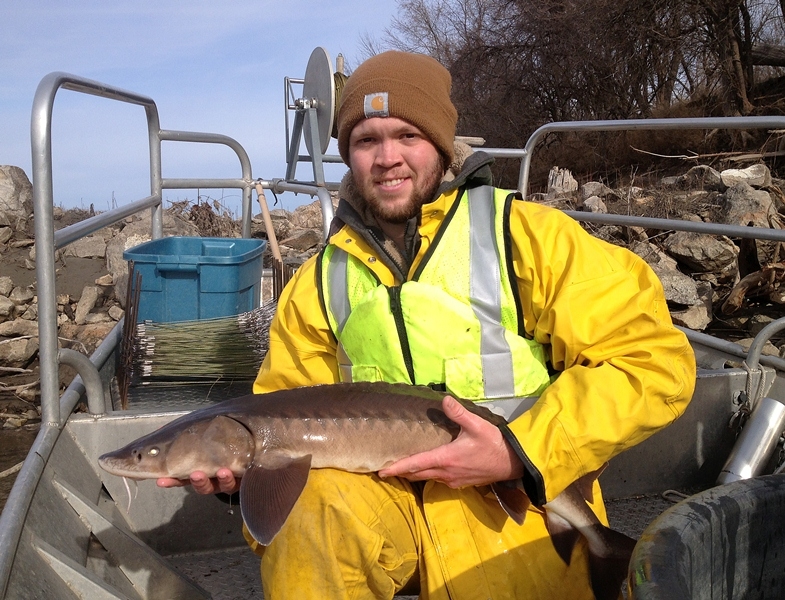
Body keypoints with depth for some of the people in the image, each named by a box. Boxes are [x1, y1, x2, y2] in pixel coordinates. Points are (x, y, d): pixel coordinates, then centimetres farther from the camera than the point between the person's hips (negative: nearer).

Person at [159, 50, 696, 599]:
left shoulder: (526, 234, -8)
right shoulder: (319, 283, 5)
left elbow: (655, 359, -12)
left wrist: (522, 451, -21)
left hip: (521, 511, 0)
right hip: (381, 495, 1)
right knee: (311, 501, -28)